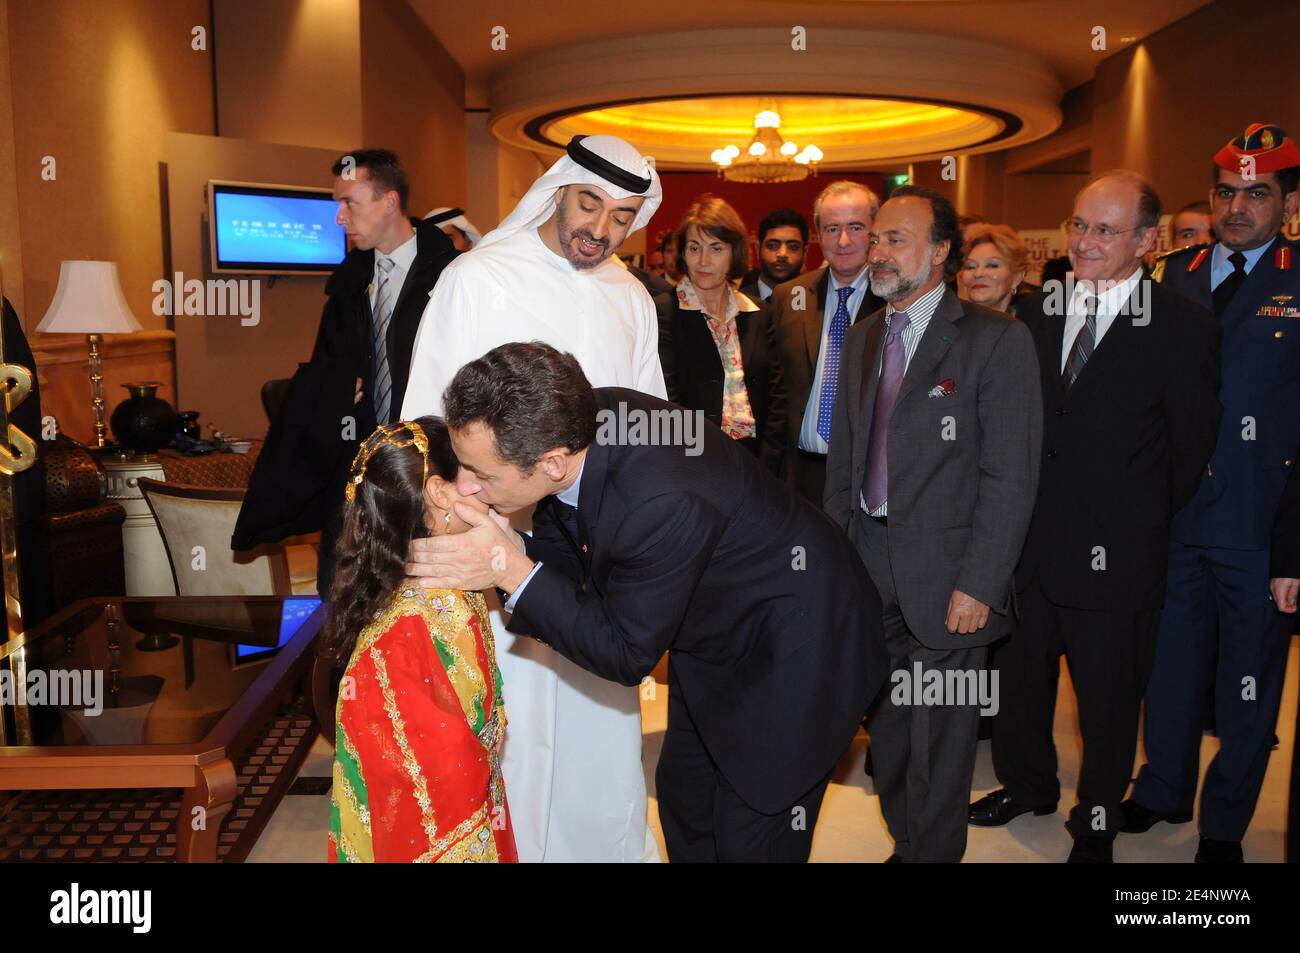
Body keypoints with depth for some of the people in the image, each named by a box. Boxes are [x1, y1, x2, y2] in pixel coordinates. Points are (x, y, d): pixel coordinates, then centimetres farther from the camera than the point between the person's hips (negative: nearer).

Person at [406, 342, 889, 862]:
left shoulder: (663, 503, -42)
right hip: (713, 634, 8)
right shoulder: (581, 419, -19)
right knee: (682, 794, 23)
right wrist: (510, 546, -25)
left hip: (794, 652, -8)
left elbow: (627, 655, -26)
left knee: (752, 840, 7)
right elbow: (569, 555, -3)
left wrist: (511, 570, -31)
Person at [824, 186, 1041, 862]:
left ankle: (935, 851, 28)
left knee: (938, 738, 7)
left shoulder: (997, 341, -10)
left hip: (944, 573, -5)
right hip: (867, 563, 6)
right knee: (885, 725, 16)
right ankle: (905, 842, 36)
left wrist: (978, 585, -16)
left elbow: (1010, 477, -13)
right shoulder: (862, 337, 11)